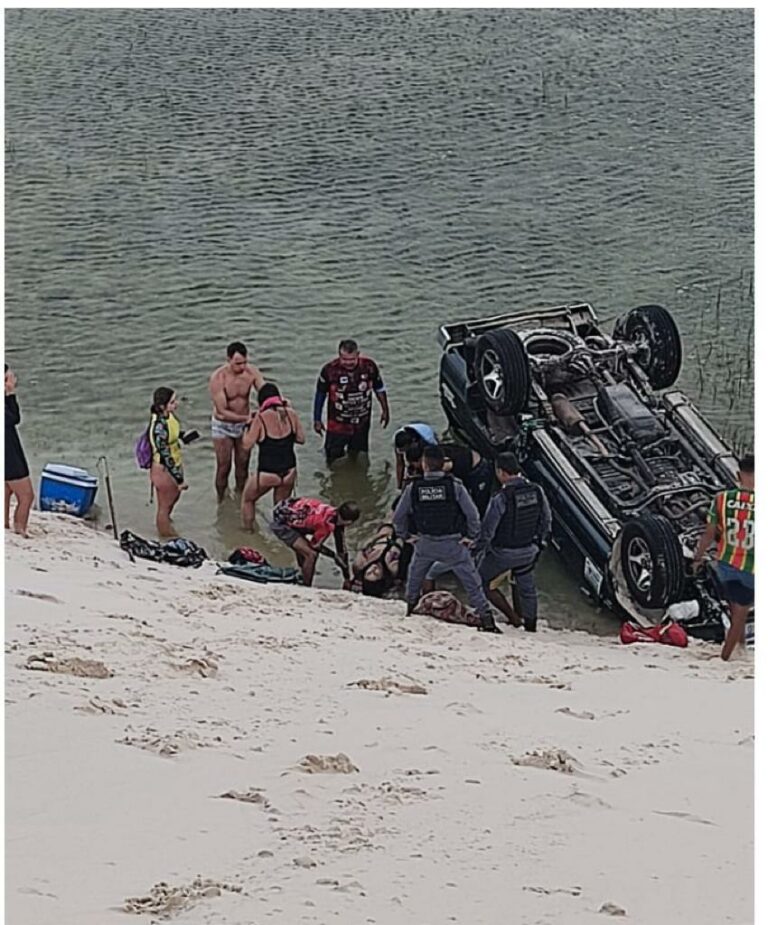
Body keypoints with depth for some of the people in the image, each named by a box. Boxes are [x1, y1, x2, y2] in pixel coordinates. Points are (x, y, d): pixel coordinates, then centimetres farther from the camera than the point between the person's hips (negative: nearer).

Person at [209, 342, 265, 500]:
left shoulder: (251, 372, -16)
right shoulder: (218, 378, -27)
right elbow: (222, 411, -28)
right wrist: (246, 418, -39)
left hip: (243, 424, 4)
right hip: (223, 426, -4)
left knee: (243, 465, 13)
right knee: (224, 467, 2)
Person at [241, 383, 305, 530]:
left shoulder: (260, 418, -14)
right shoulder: (291, 414, -4)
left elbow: (246, 446, -10)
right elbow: (301, 438, 7)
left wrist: (249, 426, 4)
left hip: (267, 474, -3)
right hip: (289, 472, 3)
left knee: (248, 499, 23)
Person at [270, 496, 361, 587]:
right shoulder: (327, 521, -31)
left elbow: (342, 549, 4)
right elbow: (314, 545, -15)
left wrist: (347, 578, 9)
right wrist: (335, 556, -4)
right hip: (280, 522, -9)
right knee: (311, 554, -14)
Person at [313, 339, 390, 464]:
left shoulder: (369, 366, -15)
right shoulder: (330, 369, -21)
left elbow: (379, 388, 4)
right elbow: (320, 394, -5)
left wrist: (385, 410, 12)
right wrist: (317, 420, 1)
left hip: (362, 424, 2)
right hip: (337, 425, -2)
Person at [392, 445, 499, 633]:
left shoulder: (412, 487, -7)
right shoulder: (454, 485, -12)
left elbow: (398, 517, 1)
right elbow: (472, 514, -12)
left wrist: (404, 535, 16)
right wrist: (471, 536, 2)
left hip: (425, 543, 2)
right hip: (452, 544, -2)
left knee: (415, 576, 29)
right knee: (471, 581, 4)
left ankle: (410, 608, 40)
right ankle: (486, 620, -1)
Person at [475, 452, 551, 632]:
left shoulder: (501, 498, -25)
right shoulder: (537, 491, -7)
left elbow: (487, 529, -20)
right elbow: (546, 520, 6)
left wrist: (479, 552, -6)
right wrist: (538, 543, 19)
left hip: (502, 552, -5)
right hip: (528, 552, 5)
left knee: (484, 580, 14)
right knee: (527, 588, 21)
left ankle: (513, 617, 7)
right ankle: (531, 626, 29)